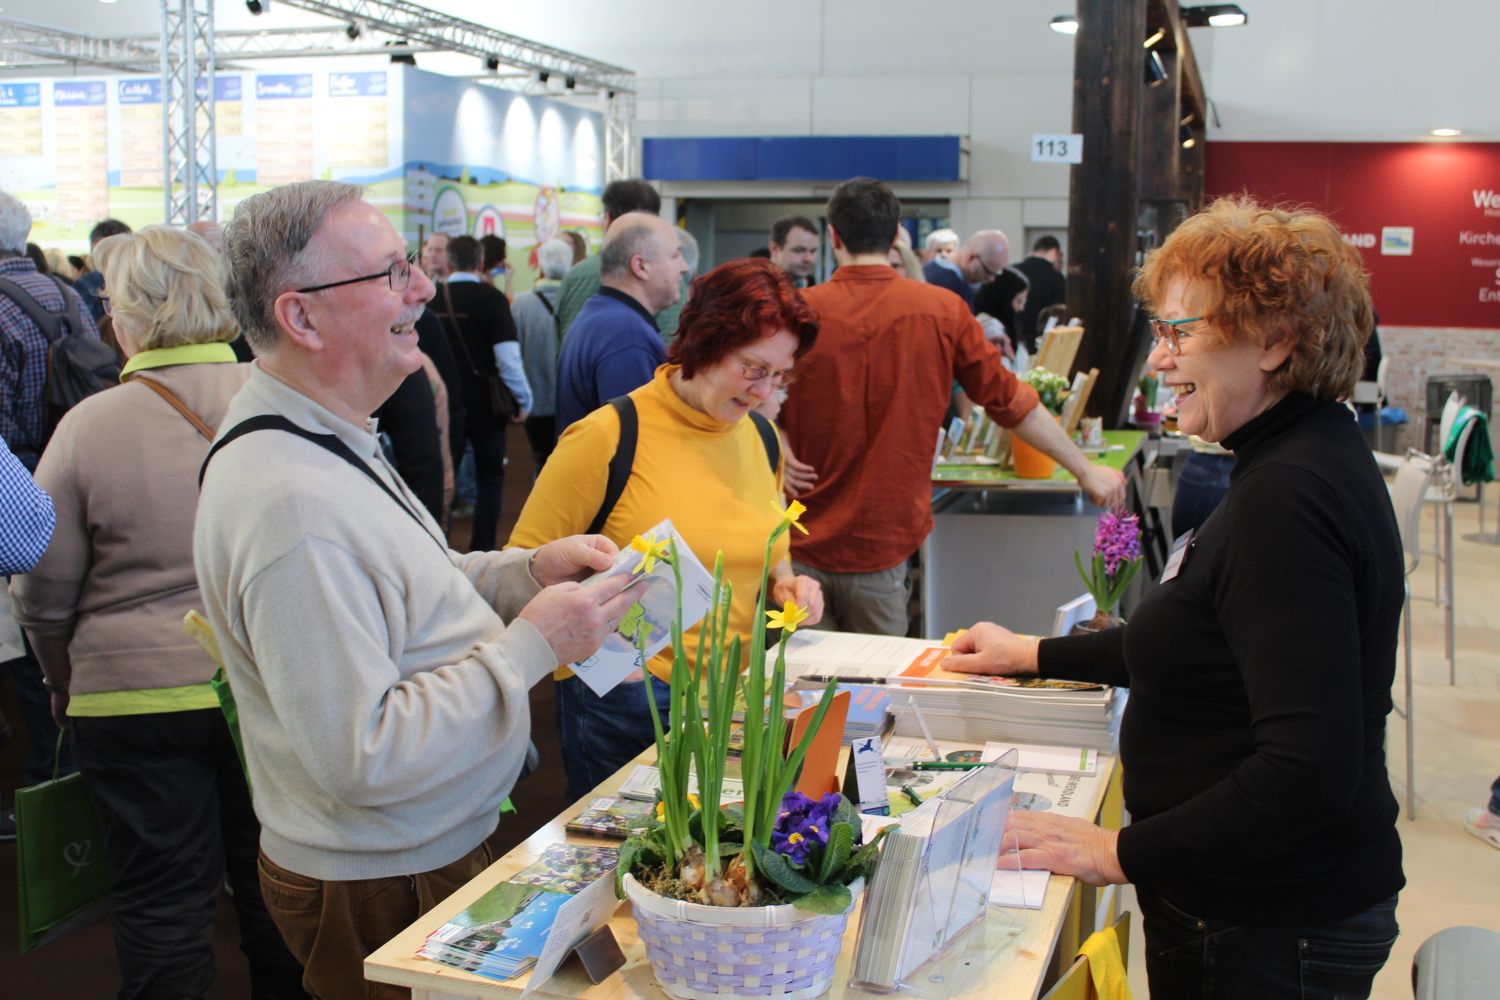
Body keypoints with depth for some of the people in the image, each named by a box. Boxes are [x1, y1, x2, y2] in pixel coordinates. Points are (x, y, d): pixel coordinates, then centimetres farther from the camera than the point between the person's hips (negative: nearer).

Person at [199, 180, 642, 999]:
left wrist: (527, 571, 1)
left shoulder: (328, 441, 5)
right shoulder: (291, 502, -30)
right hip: (380, 891, -10)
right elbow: (363, 758, -30)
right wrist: (531, 646, -24)